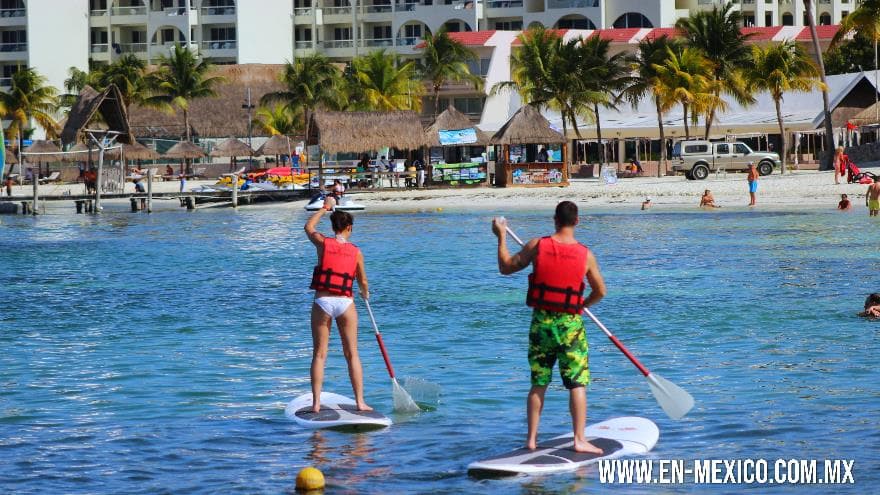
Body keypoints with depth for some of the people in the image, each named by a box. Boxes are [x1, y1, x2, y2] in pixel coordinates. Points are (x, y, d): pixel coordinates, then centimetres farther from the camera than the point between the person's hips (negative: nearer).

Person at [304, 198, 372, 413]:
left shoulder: (323, 243, 1)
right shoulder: (356, 252, 3)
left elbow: (309, 227, 22)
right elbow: (363, 281, 13)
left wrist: (325, 208, 33)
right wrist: (365, 294, 35)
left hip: (322, 302, 0)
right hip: (345, 303, 0)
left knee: (319, 354, 5)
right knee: (352, 354, 7)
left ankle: (316, 402, 1)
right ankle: (360, 401, 7)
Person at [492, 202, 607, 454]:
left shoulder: (537, 246, -7)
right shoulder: (585, 255, -7)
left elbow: (505, 267, 5)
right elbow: (600, 291, 4)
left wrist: (501, 237, 17)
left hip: (541, 322, 2)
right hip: (570, 324, -2)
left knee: (538, 384, 12)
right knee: (577, 384, 2)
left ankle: (531, 439, 13)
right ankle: (580, 440, -3)